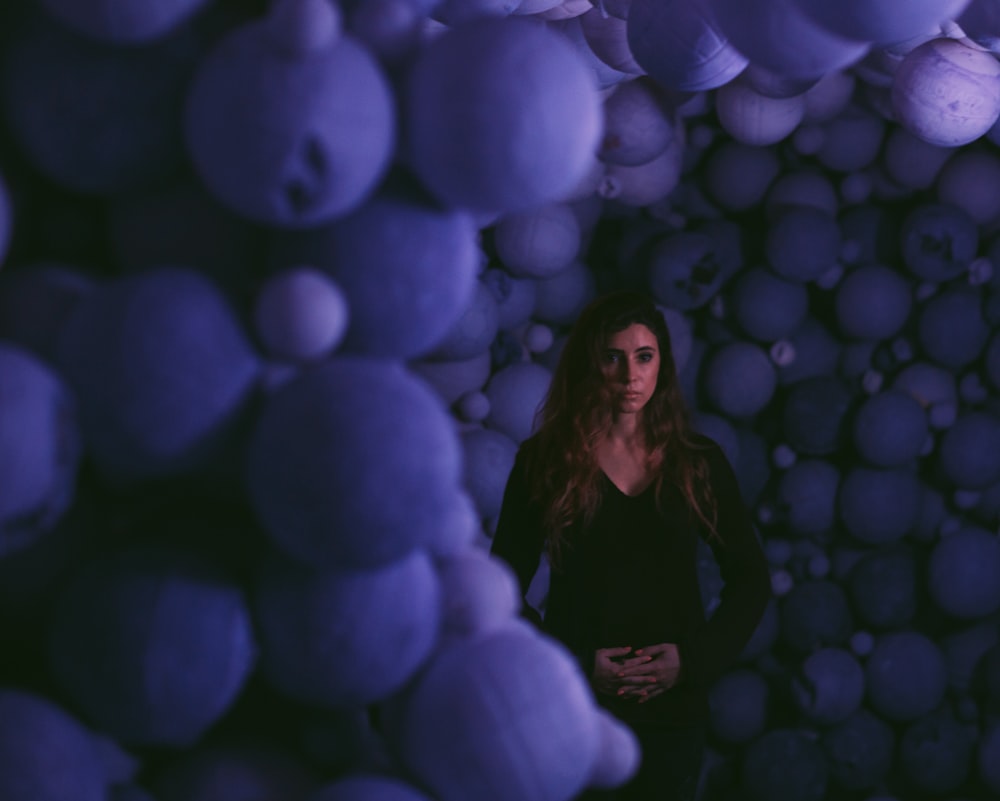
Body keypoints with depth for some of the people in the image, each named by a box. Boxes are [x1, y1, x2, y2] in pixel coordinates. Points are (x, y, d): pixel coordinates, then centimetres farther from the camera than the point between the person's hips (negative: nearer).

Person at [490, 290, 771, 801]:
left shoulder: (699, 463, 4)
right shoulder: (543, 461, -1)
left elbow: (750, 580, 7)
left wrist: (694, 658, -7)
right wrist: (577, 665, -12)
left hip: (673, 706, 2)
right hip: (575, 705, -1)